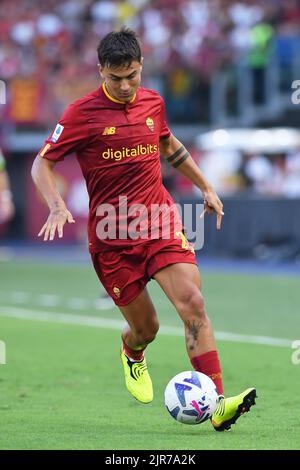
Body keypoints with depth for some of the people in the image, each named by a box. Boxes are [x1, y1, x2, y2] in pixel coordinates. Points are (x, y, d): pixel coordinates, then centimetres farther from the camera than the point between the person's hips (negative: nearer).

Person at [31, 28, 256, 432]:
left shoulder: (152, 102, 8)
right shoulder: (82, 113, -7)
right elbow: (42, 164, -3)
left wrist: (205, 187, 32)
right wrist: (58, 207, -21)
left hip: (161, 223, 3)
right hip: (112, 236, -3)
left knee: (192, 303, -17)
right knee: (146, 327, 4)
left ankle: (217, 404, -22)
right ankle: (132, 354, 44)